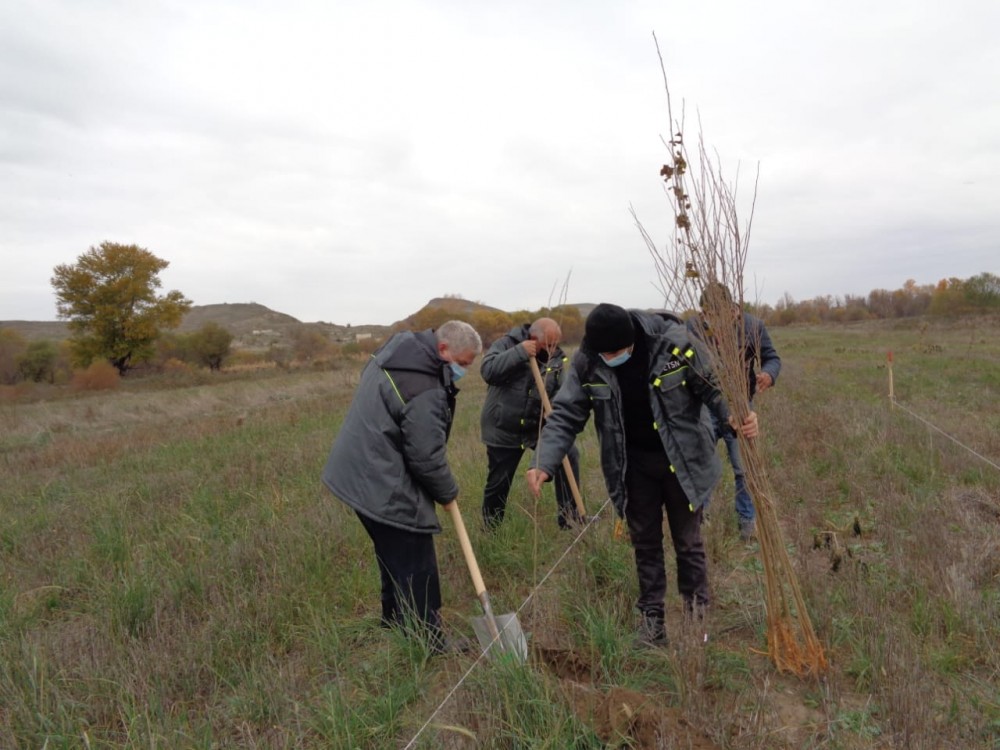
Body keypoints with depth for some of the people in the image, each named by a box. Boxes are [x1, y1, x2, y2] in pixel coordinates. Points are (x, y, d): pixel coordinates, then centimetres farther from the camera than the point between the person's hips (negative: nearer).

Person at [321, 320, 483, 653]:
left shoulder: (398, 348, 5)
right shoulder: (425, 390, -26)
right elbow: (427, 457, -21)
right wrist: (448, 492, -2)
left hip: (359, 474, 11)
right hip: (385, 488, -10)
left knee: (393, 556, 24)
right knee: (417, 566, 1)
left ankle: (394, 621, 39)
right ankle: (429, 640, 12)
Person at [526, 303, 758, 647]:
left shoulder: (674, 341, -23)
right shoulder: (586, 362, -16)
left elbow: (713, 386, -9)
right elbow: (565, 415, -12)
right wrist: (545, 465, -24)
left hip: (682, 459, -2)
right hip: (633, 464, 2)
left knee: (688, 541, 12)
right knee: (645, 542, 14)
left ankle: (697, 612, 33)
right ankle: (651, 615, 32)